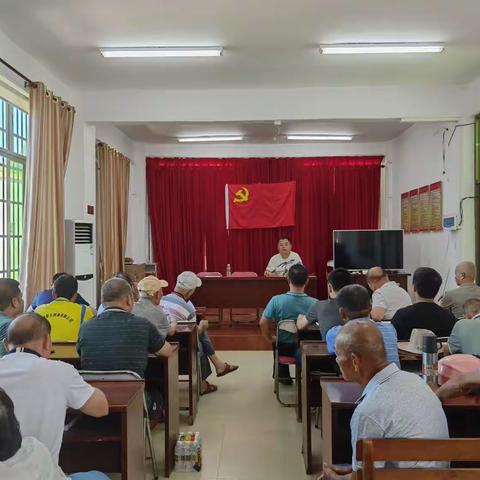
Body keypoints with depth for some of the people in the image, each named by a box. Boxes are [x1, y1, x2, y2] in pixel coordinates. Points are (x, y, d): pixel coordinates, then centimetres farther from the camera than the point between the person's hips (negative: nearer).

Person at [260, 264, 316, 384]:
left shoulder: (276, 300, -21)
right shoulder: (314, 303, -21)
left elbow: (263, 323, -16)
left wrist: (271, 339, 2)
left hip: (284, 349, 0)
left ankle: (284, 375, 46)